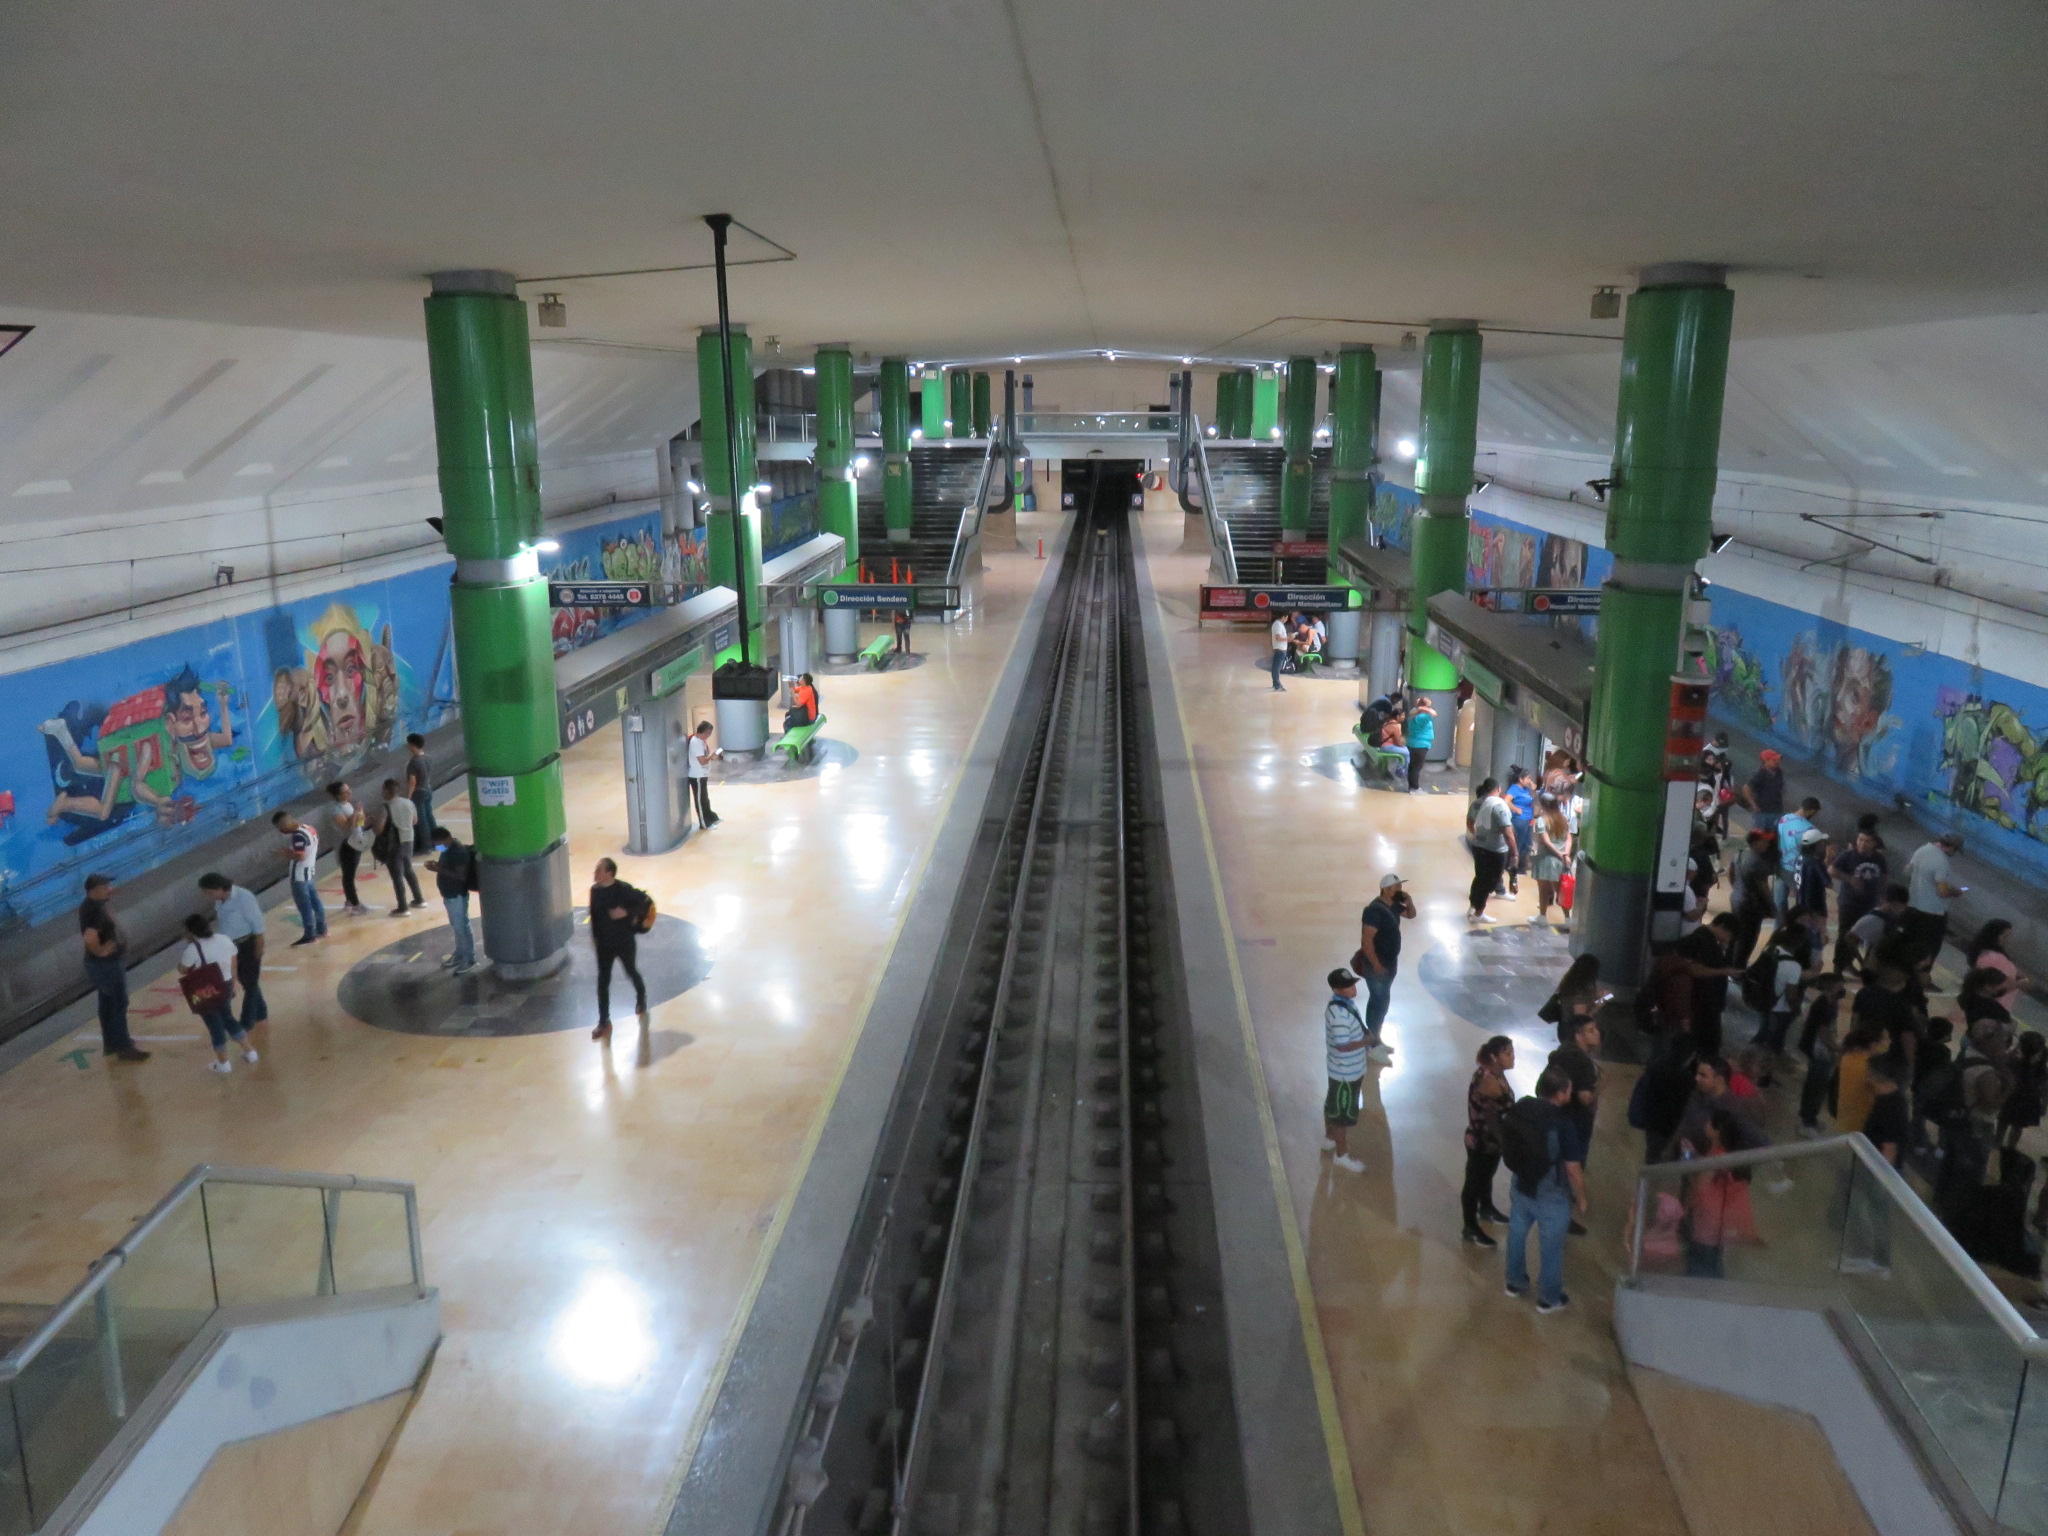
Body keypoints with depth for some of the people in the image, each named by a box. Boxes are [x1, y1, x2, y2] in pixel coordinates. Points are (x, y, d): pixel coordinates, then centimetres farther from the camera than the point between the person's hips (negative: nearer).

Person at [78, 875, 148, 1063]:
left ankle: (111, 1043, 33)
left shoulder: (90, 905, 5)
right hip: (107, 965, -10)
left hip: (103, 964, 10)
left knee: (107, 1004, 20)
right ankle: (124, 1048, 8)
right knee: (119, 1004, 0)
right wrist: (100, 951, -24)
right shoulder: (96, 910, -27)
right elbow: (90, 938, -42)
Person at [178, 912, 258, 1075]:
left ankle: (224, 1064, 20)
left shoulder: (192, 949, -22)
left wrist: (187, 945, -4)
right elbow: (233, 966, 6)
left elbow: (182, 970, -8)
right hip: (225, 988, 6)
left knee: (214, 1026, 7)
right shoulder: (225, 939, -3)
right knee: (228, 1019, 23)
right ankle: (250, 1052, 28)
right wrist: (232, 984, 18)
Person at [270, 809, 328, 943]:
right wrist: (289, 852, 8)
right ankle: (321, 930, 28)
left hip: (300, 876, -10)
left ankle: (309, 935, 7)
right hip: (310, 872, 10)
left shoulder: (298, 836, -24)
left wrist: (285, 852, -15)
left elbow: (300, 856, -28)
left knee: (304, 906, 0)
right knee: (314, 902, 18)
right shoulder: (308, 828, 5)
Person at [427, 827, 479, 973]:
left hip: (457, 896, -10)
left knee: (462, 928, 0)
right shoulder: (449, 848, 5)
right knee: (456, 927, 21)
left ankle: (470, 960, 10)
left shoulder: (459, 851, -25)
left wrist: (439, 870, -28)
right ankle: (459, 955, 34)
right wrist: (437, 865, -1)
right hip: (450, 895, 10)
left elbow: (461, 876, -27)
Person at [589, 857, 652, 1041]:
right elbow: (594, 914, 6)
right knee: (603, 981, 3)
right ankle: (604, 1022, 12)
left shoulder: (624, 889, -22)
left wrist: (627, 912, -27)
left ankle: (641, 999, 49)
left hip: (625, 941, -4)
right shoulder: (595, 890, -7)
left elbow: (647, 901, -19)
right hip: (604, 942, 4)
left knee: (631, 972, 19)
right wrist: (595, 936, 10)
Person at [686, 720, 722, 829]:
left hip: (702, 775, 10)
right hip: (697, 776, -10)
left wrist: (713, 754, 0)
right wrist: (712, 755, -13)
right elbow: (702, 761, -26)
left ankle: (711, 819, 33)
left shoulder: (700, 740, 8)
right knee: (701, 800, 2)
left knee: (705, 798, 21)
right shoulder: (696, 742, -23)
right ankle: (705, 824, 10)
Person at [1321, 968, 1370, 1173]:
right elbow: (1343, 1045, -32)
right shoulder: (1340, 1013, -32)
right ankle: (1342, 1155, 21)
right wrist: (1367, 1040, -20)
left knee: (1333, 1104, 26)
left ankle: (1329, 1138, 46)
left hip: (1348, 1068, 9)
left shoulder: (1345, 1003, -1)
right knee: (1343, 1113, 6)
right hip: (1345, 1072, -9)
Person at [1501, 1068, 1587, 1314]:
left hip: (1519, 1186, 5)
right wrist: (1581, 1199, -4)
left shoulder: (1519, 1110, -11)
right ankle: (1549, 1298, 33)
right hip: (1550, 1196, -5)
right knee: (1550, 1246, 15)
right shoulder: (1562, 1123, -28)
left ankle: (1515, 1282, 45)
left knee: (1517, 1234, 24)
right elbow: (1573, 1169, -20)